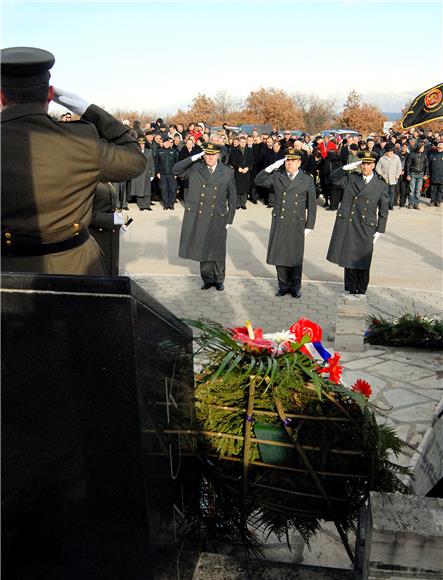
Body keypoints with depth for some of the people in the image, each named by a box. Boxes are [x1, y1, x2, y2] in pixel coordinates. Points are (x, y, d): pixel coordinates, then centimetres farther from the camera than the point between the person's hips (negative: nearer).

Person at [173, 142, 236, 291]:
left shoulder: (227, 172, 3)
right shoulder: (195, 168, 4)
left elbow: (232, 198, 6)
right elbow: (176, 170, -3)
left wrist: (229, 220, 3)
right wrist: (194, 158, -8)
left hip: (217, 219, -1)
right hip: (197, 218, 1)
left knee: (217, 251, 7)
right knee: (203, 249, 9)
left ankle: (219, 279, 24)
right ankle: (208, 279, 24)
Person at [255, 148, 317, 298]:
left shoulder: (307, 180, 4)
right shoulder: (277, 177, 7)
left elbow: (312, 204, 4)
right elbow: (258, 181, 1)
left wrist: (309, 225, 0)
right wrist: (272, 167, -9)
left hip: (297, 224, -2)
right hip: (279, 223, 2)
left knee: (296, 257, 5)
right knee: (280, 255, 6)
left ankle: (295, 287, 19)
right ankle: (283, 286, 19)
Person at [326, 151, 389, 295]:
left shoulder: (381, 185, 3)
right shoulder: (350, 178, 7)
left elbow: (383, 210, 5)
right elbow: (333, 178, -2)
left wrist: (379, 231, 2)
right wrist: (348, 167, -10)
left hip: (365, 229, -1)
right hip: (346, 226, 1)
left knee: (362, 263, 4)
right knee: (348, 260, 8)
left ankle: (360, 292, 17)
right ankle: (350, 289, 22)